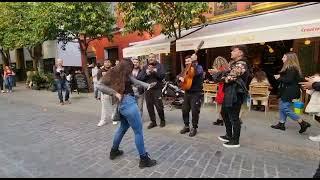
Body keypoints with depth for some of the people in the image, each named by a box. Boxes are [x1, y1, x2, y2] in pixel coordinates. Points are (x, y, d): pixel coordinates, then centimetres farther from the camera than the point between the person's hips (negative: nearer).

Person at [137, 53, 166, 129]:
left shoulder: (159, 66, 4)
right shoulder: (145, 67, 10)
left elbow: (163, 75, -11)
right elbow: (139, 78, 1)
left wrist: (154, 71, -19)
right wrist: (146, 74, -13)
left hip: (157, 89, -3)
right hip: (147, 89, 3)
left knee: (159, 106, -2)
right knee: (149, 106, 7)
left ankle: (162, 120, 21)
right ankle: (153, 122, 22)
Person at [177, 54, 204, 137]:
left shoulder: (199, 67, -4)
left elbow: (197, 72, -27)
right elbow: (179, 75, 9)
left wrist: (194, 61, -29)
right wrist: (180, 77, -13)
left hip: (196, 93, -6)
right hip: (187, 92, 7)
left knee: (195, 111, -3)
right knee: (184, 110, 8)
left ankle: (194, 128, 13)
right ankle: (186, 126, 24)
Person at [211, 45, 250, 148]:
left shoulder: (241, 65, -17)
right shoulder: (234, 63, 16)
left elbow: (229, 78, -23)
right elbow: (227, 73, 17)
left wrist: (217, 74, -9)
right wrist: (218, 73, -1)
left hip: (235, 94, -11)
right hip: (229, 93, 11)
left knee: (234, 117, 0)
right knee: (224, 113, 20)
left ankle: (235, 141, 15)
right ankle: (229, 136, 34)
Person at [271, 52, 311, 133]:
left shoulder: (292, 68, -16)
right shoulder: (288, 68, 15)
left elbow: (289, 80, -25)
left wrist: (279, 78, -14)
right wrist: (280, 77, 0)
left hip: (289, 92, -11)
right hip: (286, 91, 11)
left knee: (286, 108, -7)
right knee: (282, 107, 13)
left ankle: (303, 123, 3)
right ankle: (281, 124, 20)